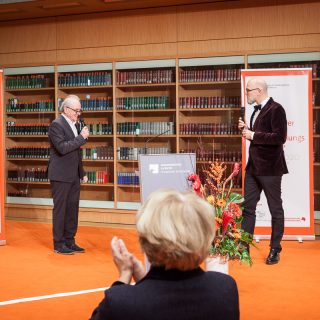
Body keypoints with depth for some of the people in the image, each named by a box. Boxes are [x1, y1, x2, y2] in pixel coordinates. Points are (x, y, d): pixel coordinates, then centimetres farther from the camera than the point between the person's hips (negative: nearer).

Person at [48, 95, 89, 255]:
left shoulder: (73, 125, 14)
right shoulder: (56, 125, -12)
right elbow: (62, 148, -24)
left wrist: (82, 173, 20)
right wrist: (82, 137, -20)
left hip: (74, 176, 8)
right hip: (61, 175, -8)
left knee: (73, 208, 11)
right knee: (60, 209, -1)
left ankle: (69, 241, 19)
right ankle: (58, 244, 7)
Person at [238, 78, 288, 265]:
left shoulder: (276, 109, -13)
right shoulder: (257, 110, 13)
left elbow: (279, 137, -22)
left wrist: (253, 135, -18)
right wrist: (247, 129, 4)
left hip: (269, 168, -9)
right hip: (253, 167, 9)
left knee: (276, 209, 4)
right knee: (248, 207, 10)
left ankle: (275, 250, 14)